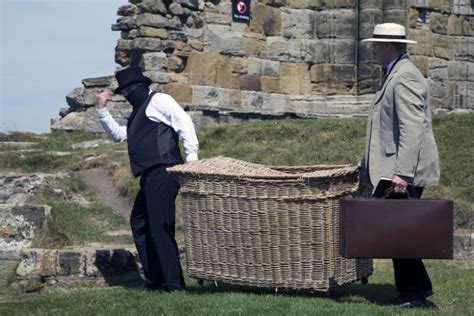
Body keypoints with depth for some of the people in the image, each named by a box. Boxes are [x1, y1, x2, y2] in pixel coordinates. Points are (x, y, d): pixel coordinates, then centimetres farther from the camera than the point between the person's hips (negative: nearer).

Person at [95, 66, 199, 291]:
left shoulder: (158, 101, -3)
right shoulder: (138, 113, 26)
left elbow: (184, 124, -13)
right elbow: (117, 133, 31)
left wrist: (191, 158, -20)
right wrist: (102, 110, 20)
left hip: (163, 173, -11)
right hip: (150, 177, 11)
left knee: (160, 229, -13)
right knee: (139, 223, 15)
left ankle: (174, 285, -12)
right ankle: (155, 281, 20)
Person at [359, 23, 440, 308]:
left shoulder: (405, 78, -15)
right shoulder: (397, 74, 19)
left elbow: (412, 129, -23)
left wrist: (402, 173, -27)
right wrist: (370, 164, 27)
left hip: (405, 173, -10)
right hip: (394, 168, 10)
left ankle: (414, 293, 0)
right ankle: (416, 288, 18)